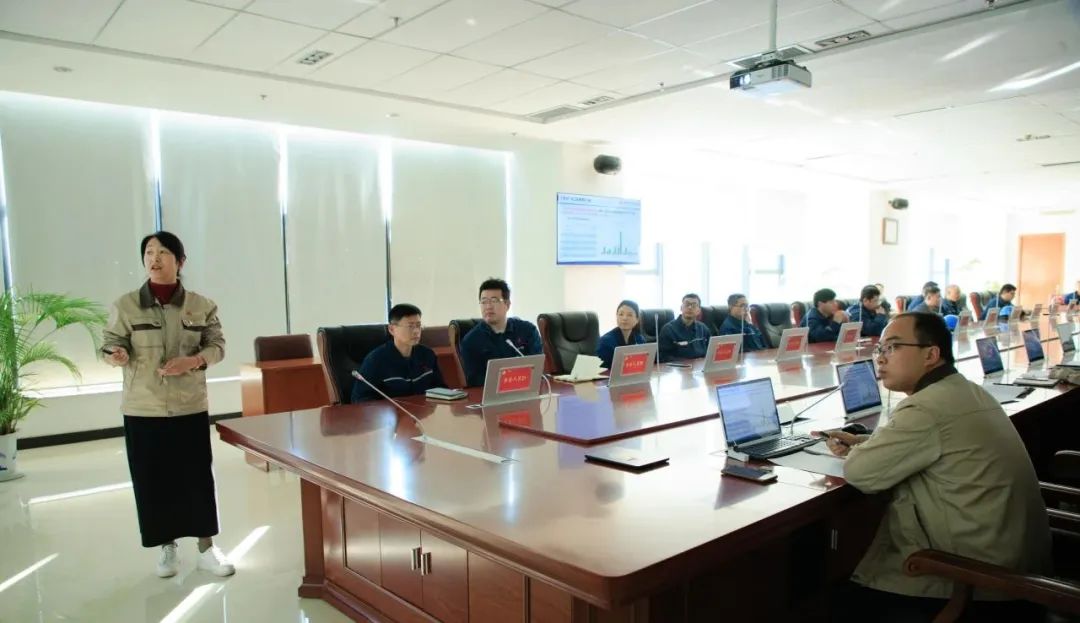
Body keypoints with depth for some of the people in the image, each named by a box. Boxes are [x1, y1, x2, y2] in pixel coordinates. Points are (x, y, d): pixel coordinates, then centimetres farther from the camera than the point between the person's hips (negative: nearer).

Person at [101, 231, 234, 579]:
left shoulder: (201, 306, -1)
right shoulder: (125, 305, -2)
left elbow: (217, 346, 0)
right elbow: (110, 343, -2)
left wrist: (192, 361, -18)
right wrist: (115, 354, -25)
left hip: (190, 407, 0)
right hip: (142, 409, 0)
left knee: (198, 476, 5)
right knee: (152, 479, 8)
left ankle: (206, 548, 18)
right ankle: (167, 548, 26)